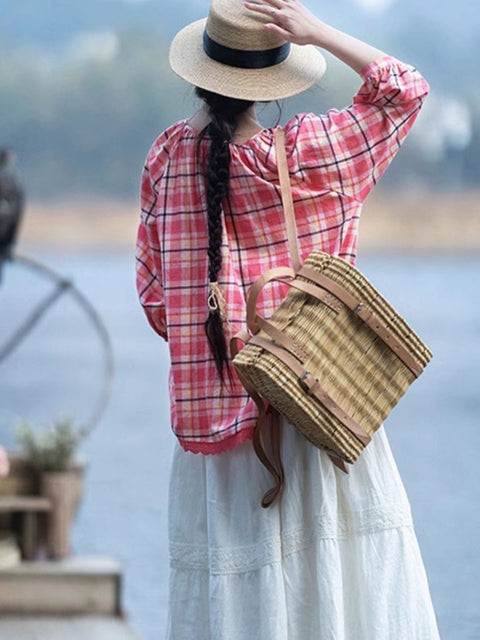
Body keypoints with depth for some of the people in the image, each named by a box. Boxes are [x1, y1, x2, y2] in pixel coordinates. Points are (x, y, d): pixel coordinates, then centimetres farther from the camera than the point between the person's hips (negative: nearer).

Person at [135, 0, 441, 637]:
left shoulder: (168, 155, -1)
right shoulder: (303, 155, -13)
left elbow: (154, 286, 6)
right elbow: (404, 88, -1)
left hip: (212, 400, 4)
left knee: (227, 568, 6)